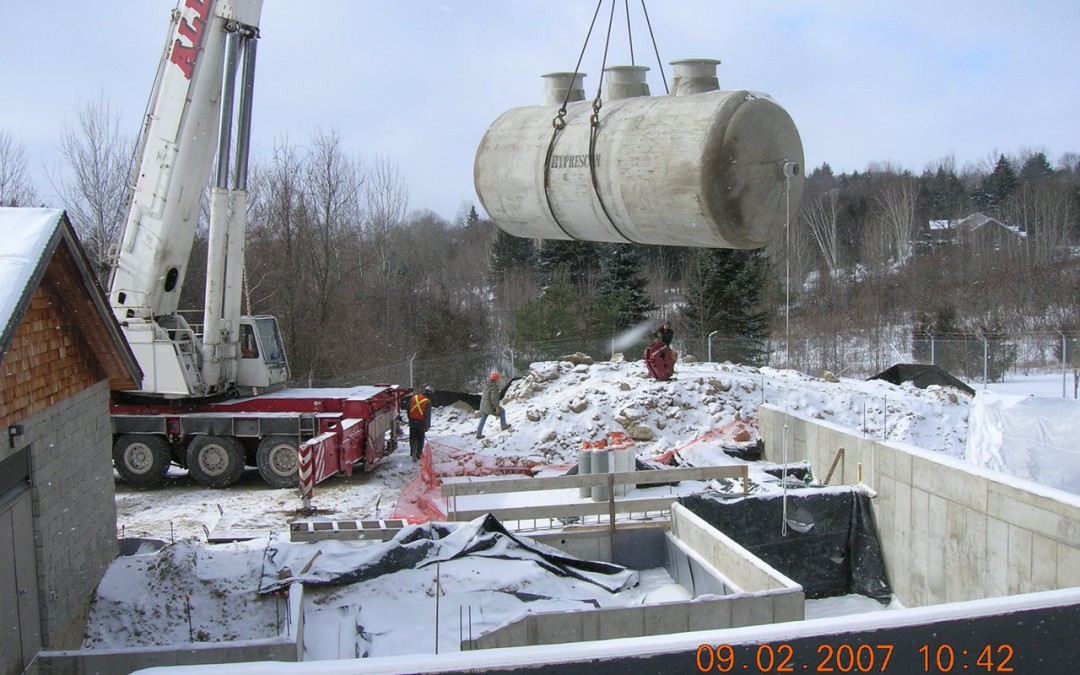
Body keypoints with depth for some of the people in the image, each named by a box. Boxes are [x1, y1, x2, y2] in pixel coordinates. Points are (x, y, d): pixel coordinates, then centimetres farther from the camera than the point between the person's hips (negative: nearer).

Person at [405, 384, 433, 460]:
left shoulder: (414, 397, 0)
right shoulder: (427, 402, -14)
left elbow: (407, 408, 11)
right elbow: (428, 415, -17)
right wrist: (427, 426, -13)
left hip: (412, 422, 3)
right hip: (421, 422, -3)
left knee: (413, 438, 12)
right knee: (420, 439, 14)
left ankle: (413, 453, 1)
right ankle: (418, 454, 20)